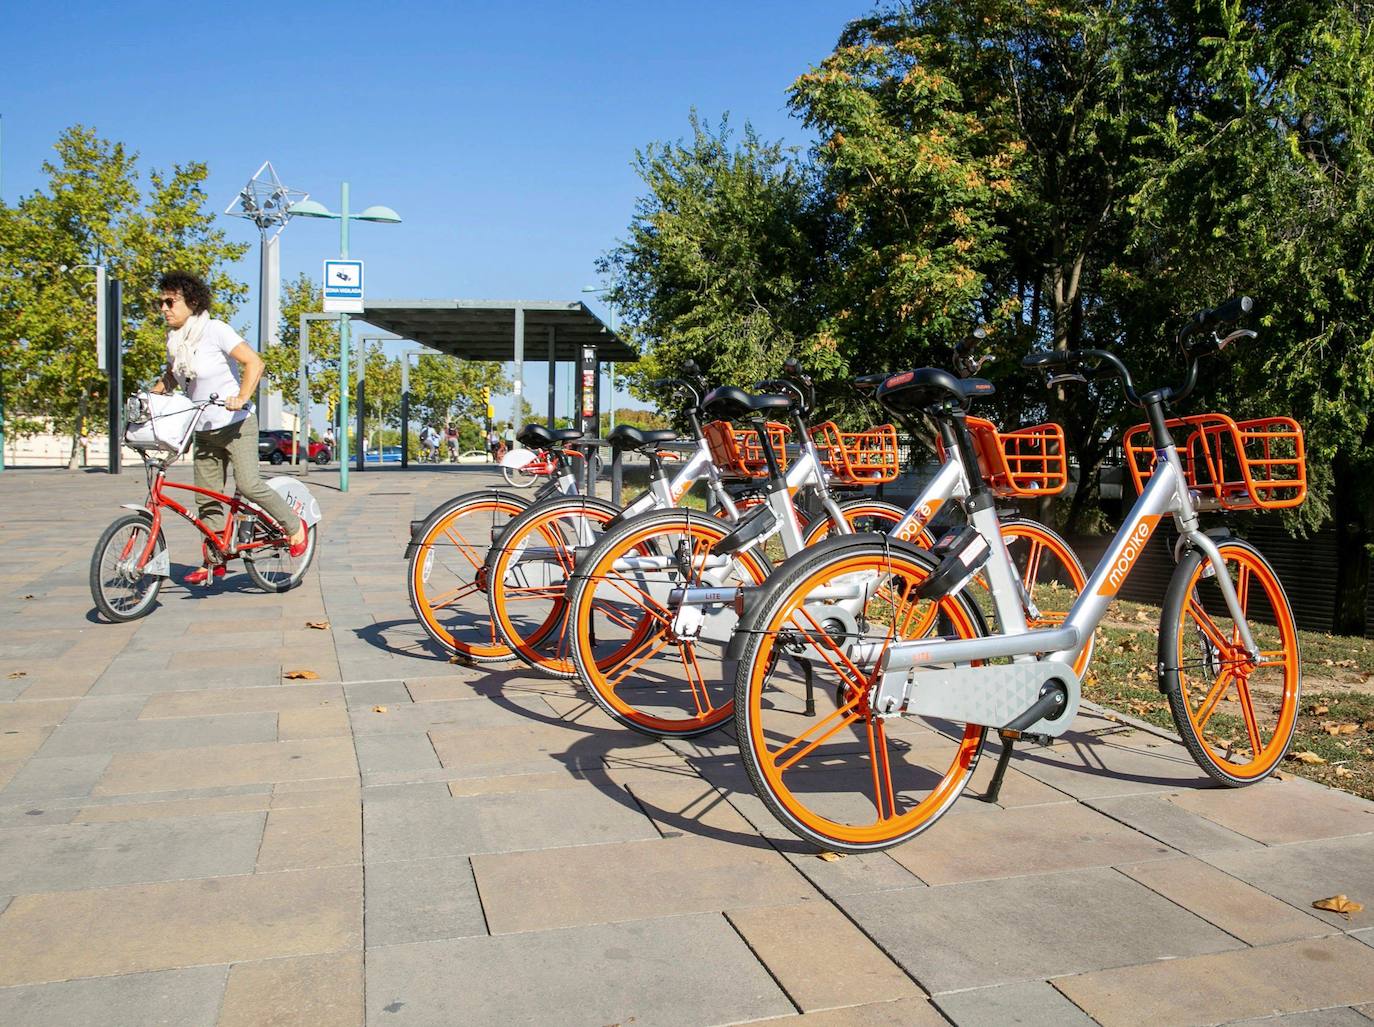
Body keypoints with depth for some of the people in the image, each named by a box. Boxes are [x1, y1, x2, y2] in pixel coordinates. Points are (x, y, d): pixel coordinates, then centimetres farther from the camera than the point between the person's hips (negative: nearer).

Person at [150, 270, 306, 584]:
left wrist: (241, 397, -32)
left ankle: (294, 525, 1)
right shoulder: (174, 338, 8)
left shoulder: (215, 330, -13)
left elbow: (254, 362, -20)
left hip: (236, 425, -7)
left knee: (248, 483, -20)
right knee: (206, 498, 7)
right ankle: (213, 561, 15)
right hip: (204, 432, 7)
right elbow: (172, 375, 23)